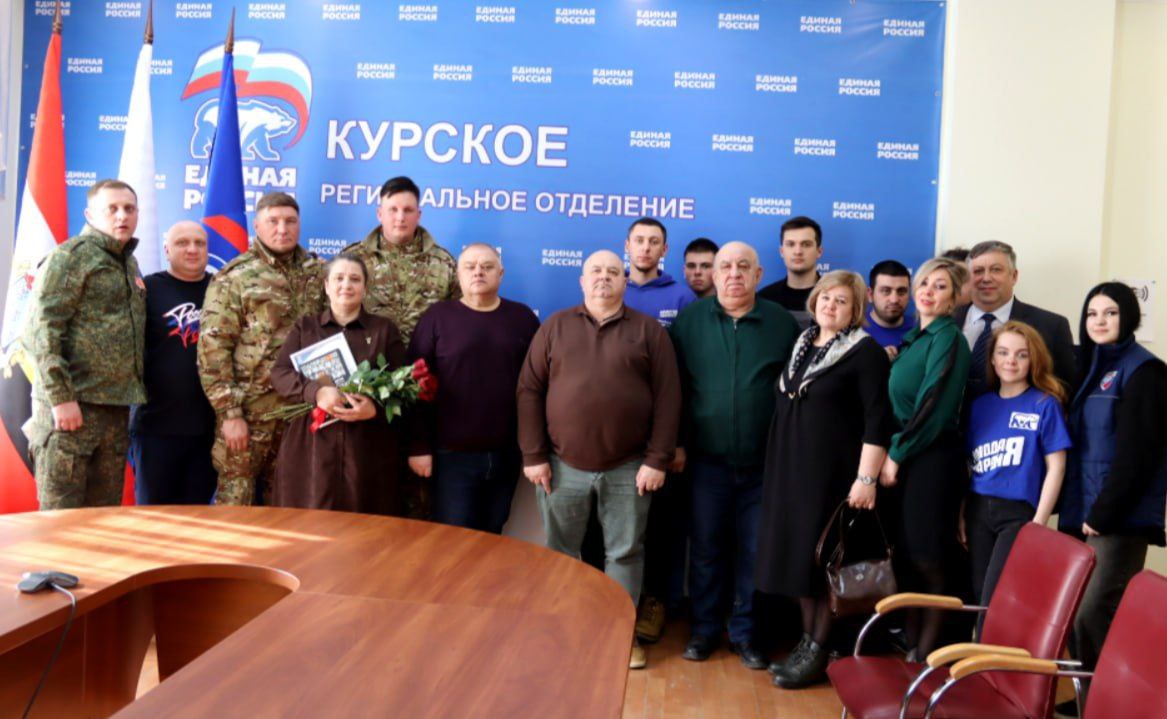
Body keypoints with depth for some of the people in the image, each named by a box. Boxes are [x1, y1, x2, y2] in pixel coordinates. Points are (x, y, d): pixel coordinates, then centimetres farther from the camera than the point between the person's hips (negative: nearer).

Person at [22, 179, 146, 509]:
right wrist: (60, 396, -18)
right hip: (72, 404, -7)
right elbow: (40, 330, -13)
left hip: (116, 407, 7)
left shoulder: (129, 262, 18)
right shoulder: (70, 256, -5)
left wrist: (134, 392, 13)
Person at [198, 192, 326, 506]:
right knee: (236, 498, 1)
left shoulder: (318, 274, 9)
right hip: (249, 409, -4)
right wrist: (229, 413, -12)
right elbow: (213, 351, -8)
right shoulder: (233, 278, -4)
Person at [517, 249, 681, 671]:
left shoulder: (648, 330, 3)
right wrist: (533, 456, -4)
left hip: (629, 469, -1)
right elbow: (530, 391, 2)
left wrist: (657, 460, -7)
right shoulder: (554, 327, 5)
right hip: (563, 465, 1)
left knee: (625, 552, 9)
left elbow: (667, 398, -1)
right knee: (560, 551, 11)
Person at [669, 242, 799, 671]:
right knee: (706, 547, 10)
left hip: (764, 462, 0)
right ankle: (704, 628, 25)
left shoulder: (783, 323, 2)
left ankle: (745, 632, 25)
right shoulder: (690, 320, 1)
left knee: (754, 551, 9)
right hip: (707, 459, 0)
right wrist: (676, 443, -2)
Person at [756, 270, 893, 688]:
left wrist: (866, 478, -20)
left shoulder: (865, 352, -9)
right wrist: (778, 465, 17)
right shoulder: (802, 344, 12)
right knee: (797, 553, 11)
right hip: (791, 467, 7)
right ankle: (806, 641, 24)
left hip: (833, 471, -7)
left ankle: (819, 653, 12)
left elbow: (878, 420, -14)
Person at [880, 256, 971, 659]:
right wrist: (891, 454, 9)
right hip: (903, 458, 8)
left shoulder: (948, 339, -10)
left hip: (932, 459, -8)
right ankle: (910, 644, 23)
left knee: (926, 559, 0)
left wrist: (896, 455, -11)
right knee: (904, 555, 11)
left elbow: (933, 408, -16)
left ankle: (926, 653, 12)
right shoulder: (914, 338, 15)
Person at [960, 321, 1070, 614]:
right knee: (979, 597, 11)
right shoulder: (980, 404, 9)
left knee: (994, 601, -7)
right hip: (978, 509, 5)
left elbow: (1056, 467, -5)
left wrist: (1039, 523, -10)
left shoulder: (1045, 404, -4)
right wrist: (961, 513, 8)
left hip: (1019, 513, -4)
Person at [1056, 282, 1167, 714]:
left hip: (1121, 518, -7)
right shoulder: (1093, 366, 15)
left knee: (1094, 614, -9)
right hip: (1083, 513, 7)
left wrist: (1102, 514, -16)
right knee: (1075, 611, 9)